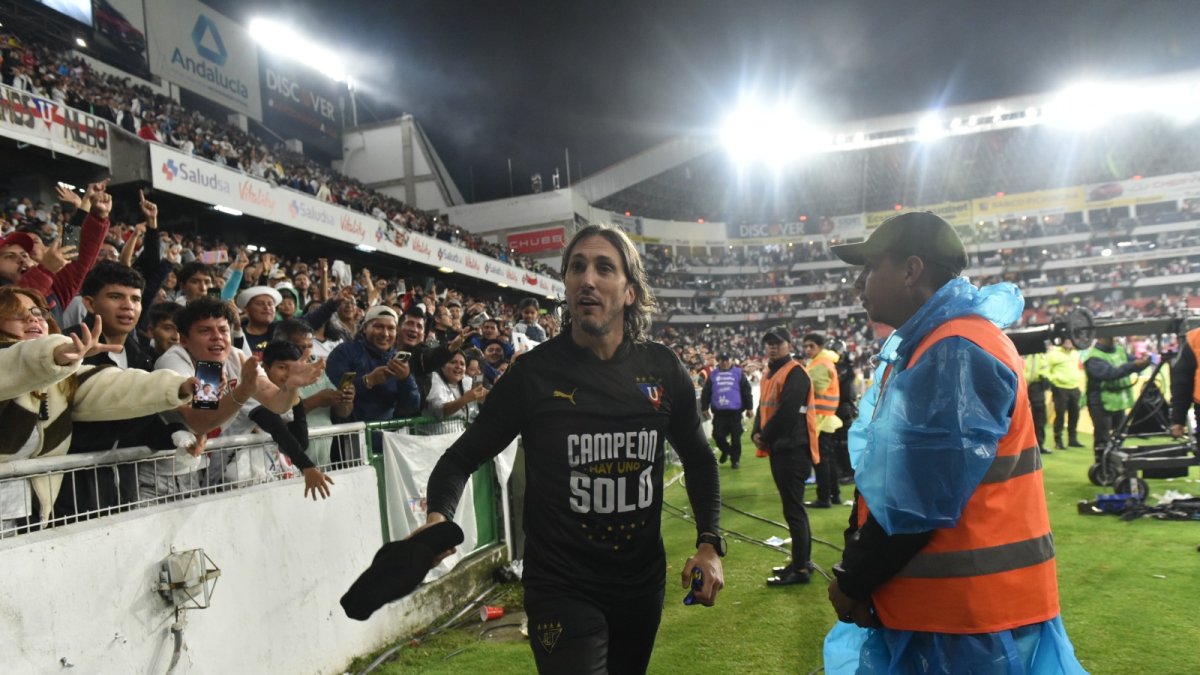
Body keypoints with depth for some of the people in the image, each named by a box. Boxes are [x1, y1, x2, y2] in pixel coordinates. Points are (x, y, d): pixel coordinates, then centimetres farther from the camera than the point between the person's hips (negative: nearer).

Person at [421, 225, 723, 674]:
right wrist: (439, 516, -24)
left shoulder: (662, 369, -5)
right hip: (562, 588, -4)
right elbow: (463, 456, -5)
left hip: (642, 582, 4)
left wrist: (710, 543, 0)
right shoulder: (534, 372, -14)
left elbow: (698, 458, 10)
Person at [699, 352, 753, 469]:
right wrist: (705, 408, 5)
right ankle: (726, 450, 28)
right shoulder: (713, 375, 7)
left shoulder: (738, 373, 1)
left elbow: (746, 391, 0)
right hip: (718, 412, 2)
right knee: (717, 435, -1)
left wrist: (749, 408, -2)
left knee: (735, 437, 3)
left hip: (735, 412, -2)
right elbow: (706, 393, 8)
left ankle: (735, 459, 18)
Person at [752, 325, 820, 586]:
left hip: (793, 449, -10)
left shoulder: (795, 373, -13)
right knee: (793, 507, 16)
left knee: (793, 509, -6)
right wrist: (757, 433, -1)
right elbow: (763, 407, 17)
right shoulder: (770, 374, 17)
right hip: (779, 449, 10)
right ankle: (802, 560, 27)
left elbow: (787, 412, -21)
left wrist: (766, 437, -10)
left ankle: (801, 569, 2)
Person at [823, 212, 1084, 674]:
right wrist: (855, 567, 4)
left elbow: (923, 501, -23)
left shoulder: (956, 353, -21)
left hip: (967, 608, -9)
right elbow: (880, 473, 11)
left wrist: (853, 581, -11)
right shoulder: (920, 347, 11)